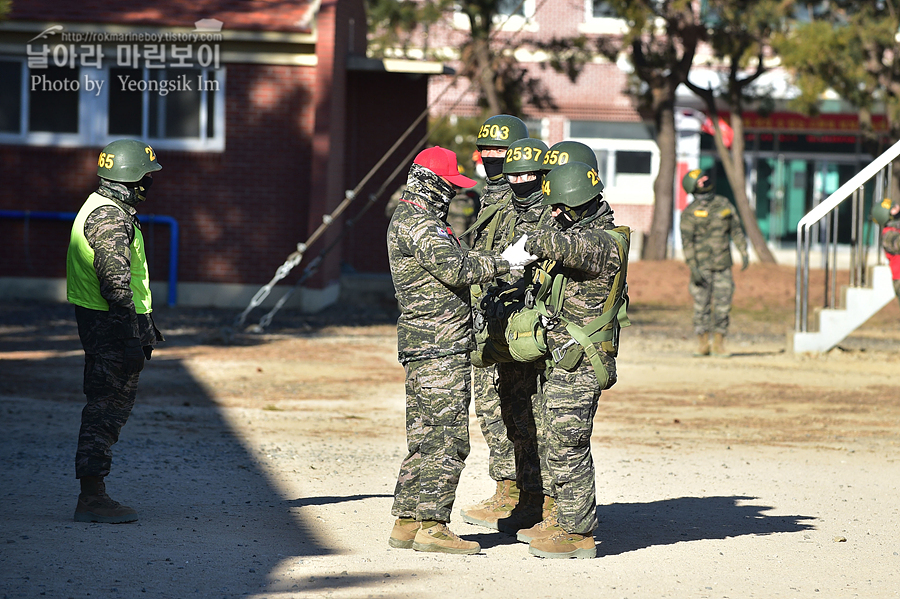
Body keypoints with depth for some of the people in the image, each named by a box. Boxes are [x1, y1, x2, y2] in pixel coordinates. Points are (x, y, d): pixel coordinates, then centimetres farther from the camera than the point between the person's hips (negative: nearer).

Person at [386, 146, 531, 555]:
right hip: (440, 346, -11)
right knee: (447, 437, -9)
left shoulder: (410, 218, 21)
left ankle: (407, 522, 13)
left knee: (425, 439, 12)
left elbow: (449, 264, 24)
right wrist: (504, 262, -17)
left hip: (423, 349, 11)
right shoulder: (417, 222, -13)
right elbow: (455, 268, -23)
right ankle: (431, 525, -8)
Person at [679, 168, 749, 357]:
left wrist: (744, 252, 2)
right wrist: (692, 267, -17)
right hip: (702, 266, -3)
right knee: (702, 305, -1)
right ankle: (702, 345, 7)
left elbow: (736, 230, 11)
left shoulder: (724, 204, 7)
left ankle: (719, 345, 7)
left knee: (723, 306, 1)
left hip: (723, 266, 3)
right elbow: (687, 241, -9)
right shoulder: (690, 212, -5)